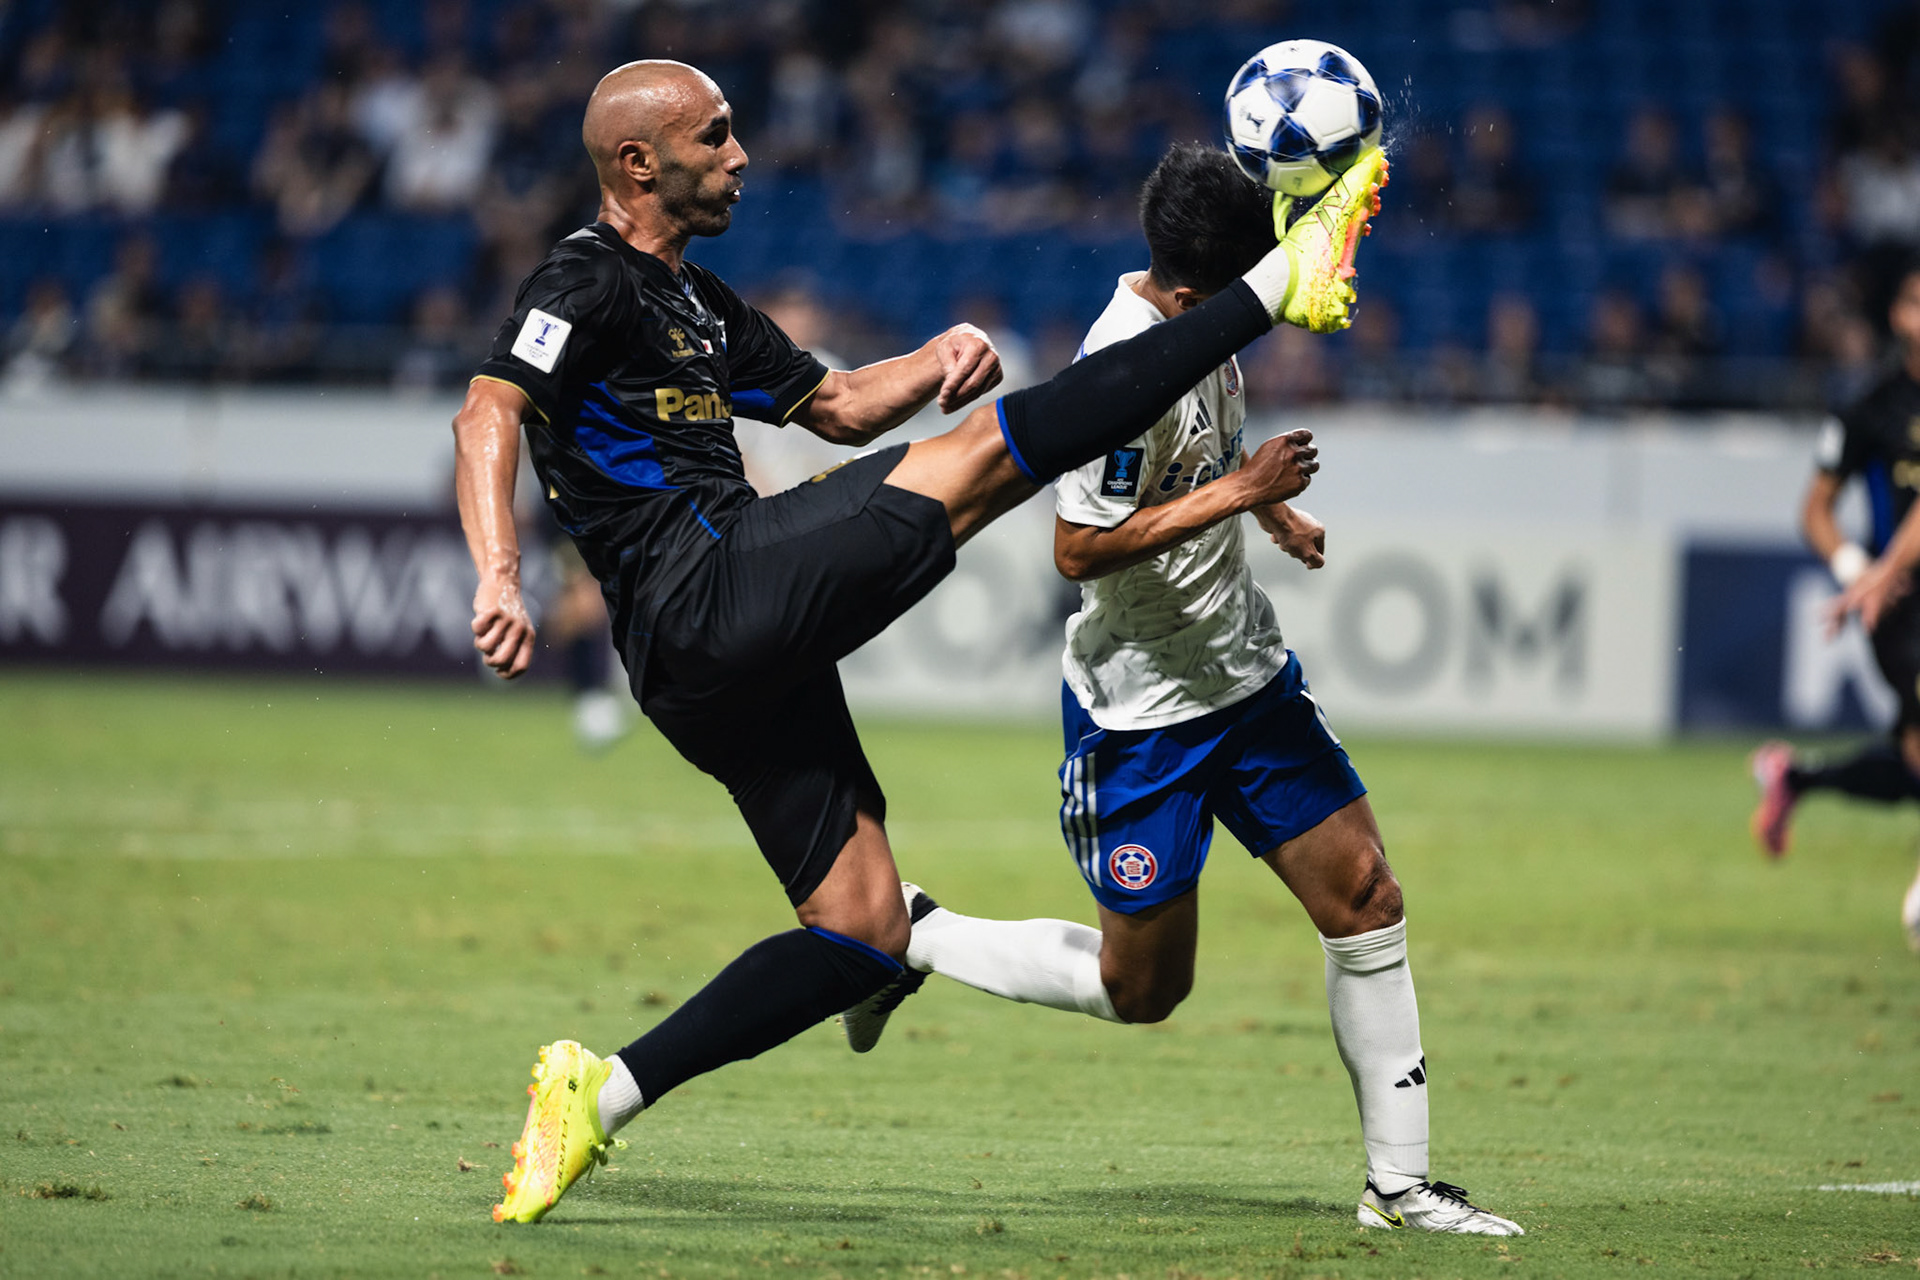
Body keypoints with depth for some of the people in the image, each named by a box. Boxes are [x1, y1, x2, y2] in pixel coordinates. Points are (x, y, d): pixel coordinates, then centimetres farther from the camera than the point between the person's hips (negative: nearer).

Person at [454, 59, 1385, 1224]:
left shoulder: (696, 301, 26)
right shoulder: (587, 285, -3)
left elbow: (837, 405, 33)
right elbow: (489, 413, -18)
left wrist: (940, 360, 11)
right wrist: (499, 576, -35)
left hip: (747, 664, 10)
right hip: (706, 592, -10)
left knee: (866, 933, 7)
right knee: (983, 456, -14)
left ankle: (601, 1091, 5)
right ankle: (1278, 286, -13)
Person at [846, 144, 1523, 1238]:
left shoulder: (1204, 314, 0)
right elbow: (1079, 548, -27)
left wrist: (1270, 509, 17)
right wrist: (1236, 493, -26)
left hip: (1249, 674, 8)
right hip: (1144, 707, -8)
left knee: (1365, 895, 1)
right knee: (1141, 988, 2)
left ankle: (1399, 1183, 9)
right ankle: (908, 936, 22)